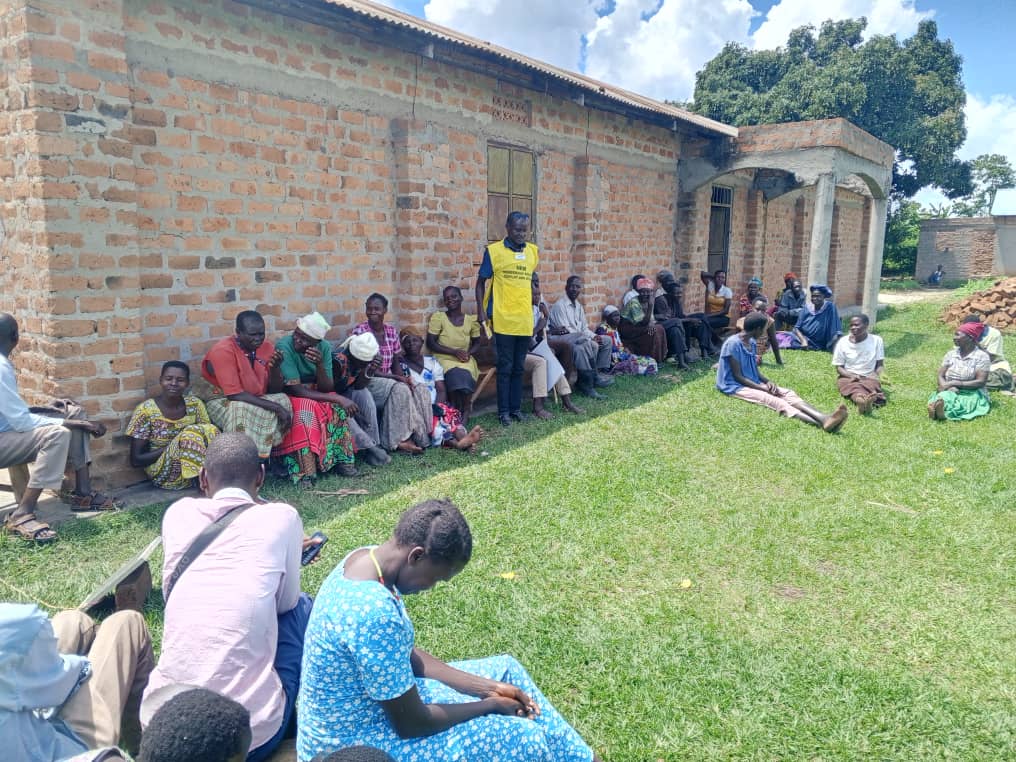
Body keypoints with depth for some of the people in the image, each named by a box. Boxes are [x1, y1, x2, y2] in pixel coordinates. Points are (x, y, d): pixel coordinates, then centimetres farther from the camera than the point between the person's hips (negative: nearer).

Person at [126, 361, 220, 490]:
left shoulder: (194, 404, 2)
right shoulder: (146, 410, -8)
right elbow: (136, 460, -7)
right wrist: (175, 446, -15)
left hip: (194, 469, 3)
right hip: (164, 474, -3)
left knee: (209, 430, -23)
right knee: (192, 432, -28)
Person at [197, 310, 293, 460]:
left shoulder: (267, 347, -6)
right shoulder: (223, 351, -23)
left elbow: (275, 390, -2)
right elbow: (234, 394, -29)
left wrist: (275, 368, -25)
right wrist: (276, 407, -34)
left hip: (254, 401, 6)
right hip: (221, 400, -6)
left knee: (283, 400, -20)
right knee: (242, 411, -36)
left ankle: (264, 457, -14)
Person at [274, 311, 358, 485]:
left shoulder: (324, 347, -9)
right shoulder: (284, 347, -24)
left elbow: (327, 389, -11)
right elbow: (295, 390, -27)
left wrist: (320, 365, -31)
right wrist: (337, 398, -31)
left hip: (314, 394, 5)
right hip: (289, 398, -5)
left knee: (338, 408, -23)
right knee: (305, 410, -35)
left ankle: (342, 459, -14)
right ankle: (303, 472, -29)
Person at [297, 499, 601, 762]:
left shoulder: (369, 558, -6)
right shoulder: (372, 613, -35)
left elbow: (405, 655, 4)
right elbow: (411, 724, -24)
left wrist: (488, 687, -1)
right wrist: (491, 705, -9)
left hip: (381, 698, 9)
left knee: (505, 669, 13)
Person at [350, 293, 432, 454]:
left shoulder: (392, 331, 7)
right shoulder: (360, 331, -11)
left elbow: (396, 362, 10)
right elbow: (365, 369, -15)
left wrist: (404, 378, -13)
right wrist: (396, 378, -21)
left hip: (389, 381, 6)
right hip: (368, 381, -6)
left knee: (420, 393, -18)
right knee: (399, 390, -32)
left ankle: (413, 436, -14)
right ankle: (398, 439, -22)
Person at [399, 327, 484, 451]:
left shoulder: (432, 363, 17)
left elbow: (441, 390, 8)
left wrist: (436, 406, -13)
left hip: (434, 407, 4)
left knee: (451, 412, -28)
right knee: (431, 417, -34)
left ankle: (462, 438, -57)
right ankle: (455, 442, -58)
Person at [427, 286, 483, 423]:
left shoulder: (471, 320, 6)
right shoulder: (438, 317, -2)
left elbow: (477, 343, 16)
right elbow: (430, 343, -5)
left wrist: (469, 352, -7)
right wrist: (454, 351, -14)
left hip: (466, 360, 2)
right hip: (444, 359, -2)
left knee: (465, 376, -32)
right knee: (456, 375, -33)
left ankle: (465, 412, -11)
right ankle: (462, 411, -12)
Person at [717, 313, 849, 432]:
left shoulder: (752, 342, 13)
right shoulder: (733, 344, -15)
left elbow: (754, 370, 17)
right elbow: (737, 376, -16)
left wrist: (767, 382, -4)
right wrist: (762, 387, -17)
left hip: (754, 383, 9)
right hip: (736, 387, -9)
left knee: (788, 393, -15)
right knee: (772, 400, -32)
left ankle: (824, 418, -41)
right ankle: (820, 423, -54)